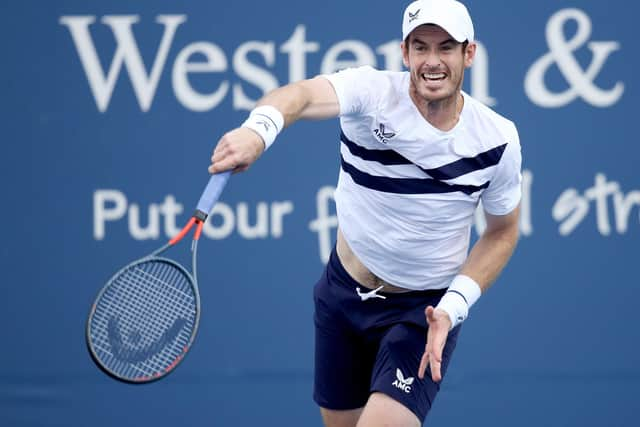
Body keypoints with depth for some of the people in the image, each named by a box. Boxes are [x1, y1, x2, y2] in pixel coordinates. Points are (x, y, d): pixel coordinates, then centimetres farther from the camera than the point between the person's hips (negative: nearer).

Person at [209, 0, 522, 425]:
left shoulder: (498, 139, -13)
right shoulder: (371, 91, -19)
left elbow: (503, 232, 2)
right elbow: (305, 95, -41)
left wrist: (453, 307, -13)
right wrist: (258, 129, -65)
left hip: (423, 310, -2)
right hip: (343, 293, 2)